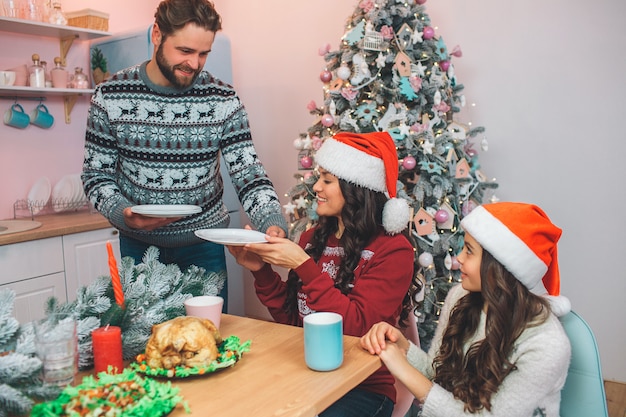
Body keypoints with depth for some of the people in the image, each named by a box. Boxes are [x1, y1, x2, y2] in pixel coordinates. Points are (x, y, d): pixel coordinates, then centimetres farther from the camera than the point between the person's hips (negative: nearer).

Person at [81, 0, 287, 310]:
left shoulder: (223, 100, -8)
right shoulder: (110, 96, -8)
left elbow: (248, 174, -11)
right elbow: (96, 174, -2)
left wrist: (273, 223, -28)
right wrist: (122, 213, -21)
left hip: (204, 242, 0)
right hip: (138, 244, 0)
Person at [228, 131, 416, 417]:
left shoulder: (393, 250, -10)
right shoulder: (312, 238, 6)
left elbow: (358, 326, -19)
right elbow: (291, 319, 9)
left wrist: (303, 265, -23)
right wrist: (261, 270, -6)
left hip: (364, 388, -4)